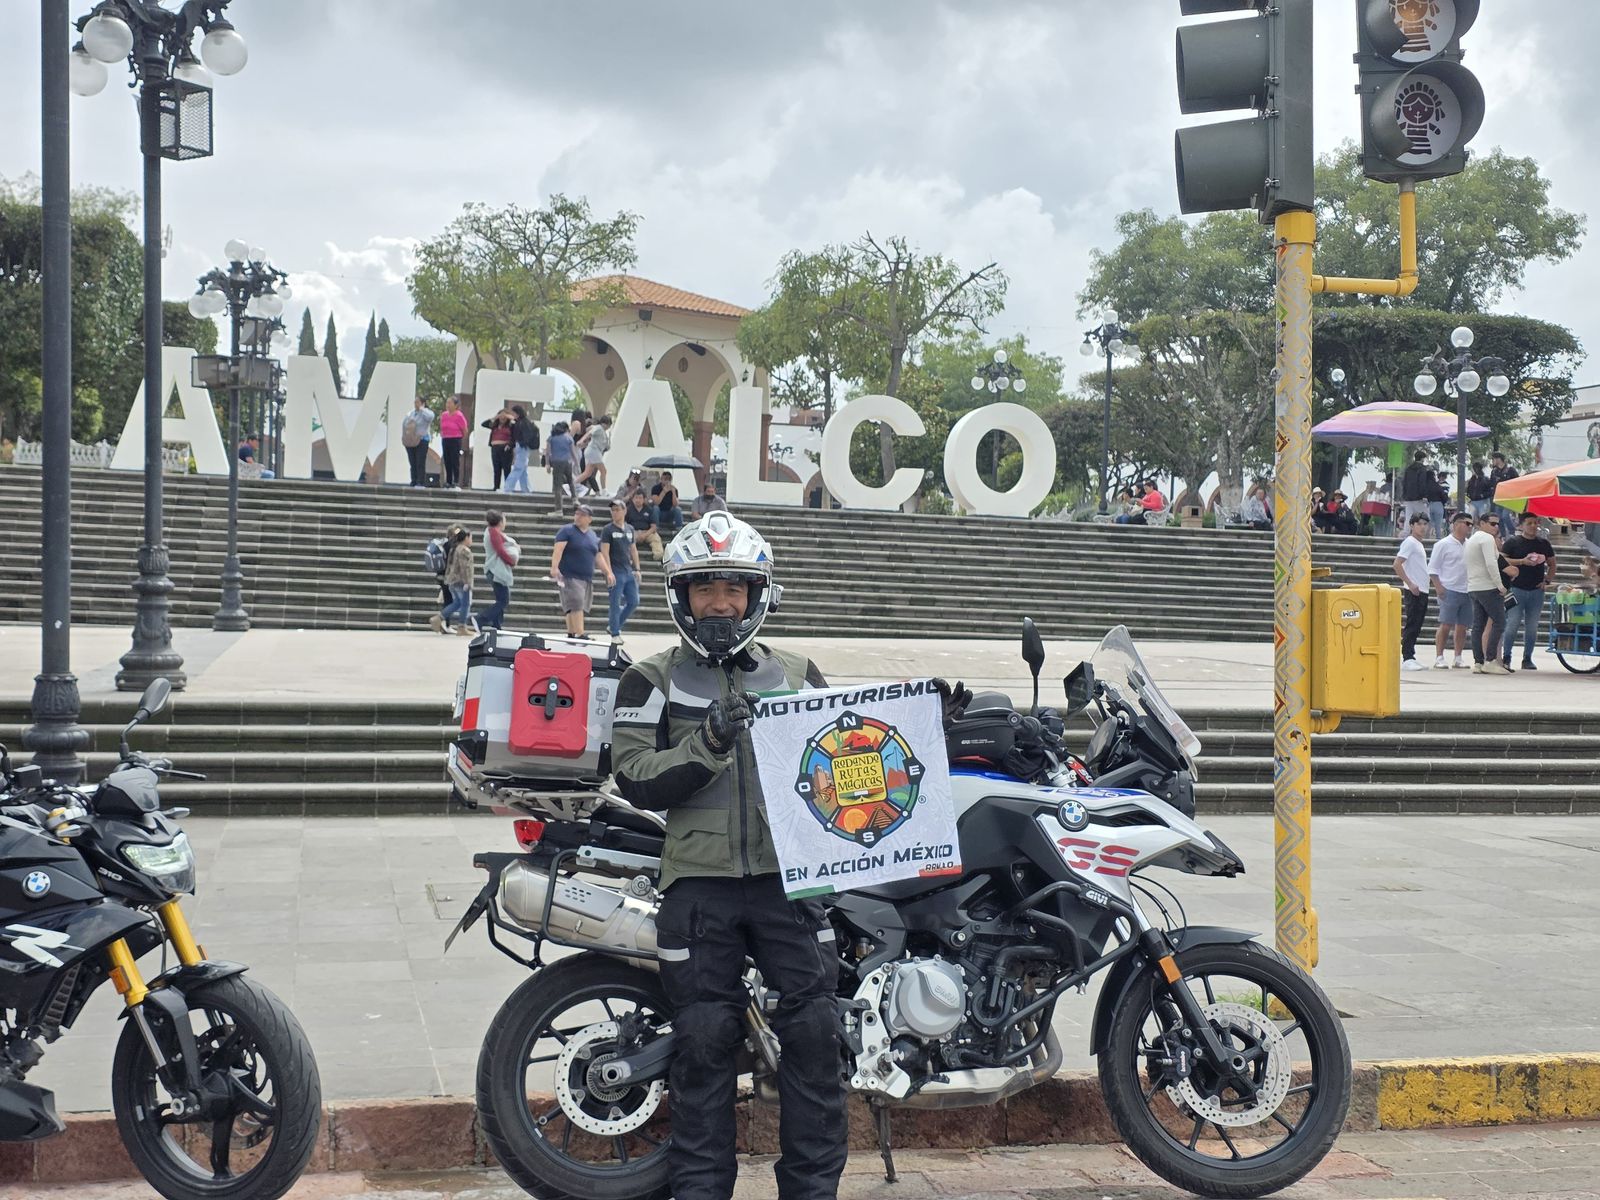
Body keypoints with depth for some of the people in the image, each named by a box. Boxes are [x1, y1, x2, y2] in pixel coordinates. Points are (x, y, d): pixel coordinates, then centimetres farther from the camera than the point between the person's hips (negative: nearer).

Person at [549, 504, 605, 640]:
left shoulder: (593, 536, 18)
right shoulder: (566, 530, -2)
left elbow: (599, 557, 23)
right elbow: (558, 549, -14)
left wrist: (608, 573, 17)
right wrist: (554, 567, -28)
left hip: (587, 578, 6)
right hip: (569, 576, -6)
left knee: (579, 608, 8)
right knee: (576, 605, -17)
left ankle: (571, 634, 16)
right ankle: (580, 634, -24)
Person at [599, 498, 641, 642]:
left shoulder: (630, 529, 12)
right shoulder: (608, 530, -5)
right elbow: (604, 553, -10)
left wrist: (637, 569, 11)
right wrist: (609, 572, -17)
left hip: (629, 571, 6)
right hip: (616, 572, -6)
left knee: (634, 602, 7)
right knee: (616, 604, -3)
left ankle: (613, 626, 20)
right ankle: (615, 633, 6)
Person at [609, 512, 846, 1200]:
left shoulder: (797, 675, 16)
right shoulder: (652, 681, 7)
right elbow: (635, 778, -4)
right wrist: (708, 742, -18)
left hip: (788, 877, 2)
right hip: (698, 883, -2)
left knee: (813, 1029, -1)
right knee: (705, 1040, 2)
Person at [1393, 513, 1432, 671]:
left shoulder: (1418, 544, 19)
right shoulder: (1409, 542, -9)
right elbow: (1397, 564, -18)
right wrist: (1410, 584, -20)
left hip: (1422, 591, 9)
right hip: (1413, 591, -9)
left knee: (1416, 626, 9)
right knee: (1411, 625, -10)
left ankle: (1410, 658, 13)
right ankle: (1407, 659, -9)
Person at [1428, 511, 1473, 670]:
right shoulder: (1444, 544, -3)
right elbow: (1432, 568, -4)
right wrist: (1438, 587, -13)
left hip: (1466, 591, 6)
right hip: (1449, 591, -6)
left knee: (1462, 626, 7)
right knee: (1446, 625, -8)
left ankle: (1458, 658, 14)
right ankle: (1439, 658, -4)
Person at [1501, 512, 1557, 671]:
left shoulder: (1544, 543, 12)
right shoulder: (1513, 542, 0)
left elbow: (1552, 564, 20)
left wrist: (1548, 581, 5)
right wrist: (1522, 561, -16)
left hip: (1537, 590, 4)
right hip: (1517, 589, -4)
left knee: (1532, 627, 5)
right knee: (1512, 625, -7)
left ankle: (1527, 659, 13)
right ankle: (1506, 658, 0)